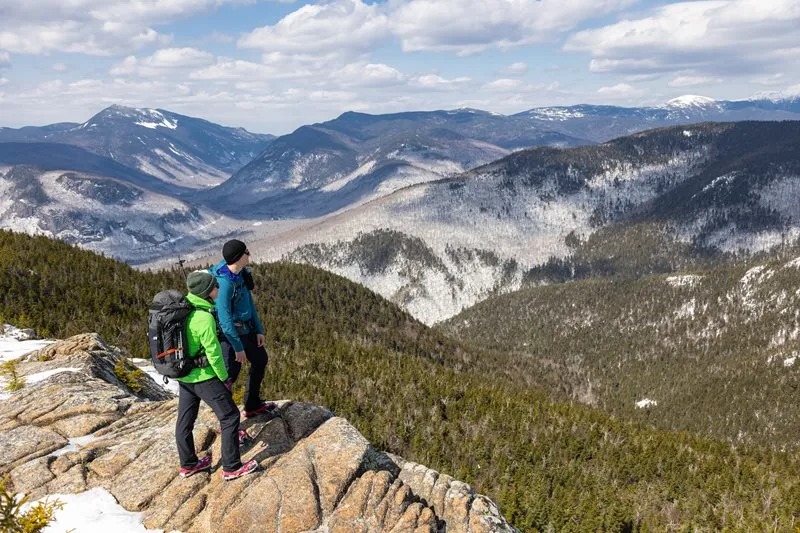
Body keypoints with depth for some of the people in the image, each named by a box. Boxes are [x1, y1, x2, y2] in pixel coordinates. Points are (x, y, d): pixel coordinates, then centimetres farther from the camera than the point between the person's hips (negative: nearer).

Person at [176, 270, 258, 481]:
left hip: (183, 375, 9)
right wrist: (225, 378, -8)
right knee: (230, 416, 4)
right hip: (203, 377, -8)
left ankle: (188, 464, 34)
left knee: (185, 420, 18)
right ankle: (232, 467, 11)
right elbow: (213, 353, -21)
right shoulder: (204, 317, -26)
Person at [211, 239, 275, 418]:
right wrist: (238, 347, -20)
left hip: (246, 328, 10)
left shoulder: (241, 274, 1)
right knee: (230, 373, -4)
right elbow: (224, 318, -26)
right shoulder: (224, 282, -27)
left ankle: (252, 405, 37)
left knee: (260, 359, 22)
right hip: (230, 333, -10)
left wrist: (259, 329, 12)